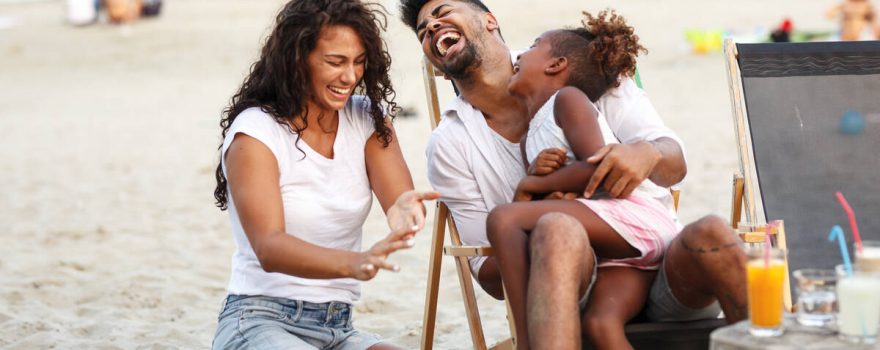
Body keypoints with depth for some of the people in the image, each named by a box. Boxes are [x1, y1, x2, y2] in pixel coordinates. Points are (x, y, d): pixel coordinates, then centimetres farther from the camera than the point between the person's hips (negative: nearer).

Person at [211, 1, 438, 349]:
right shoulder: (255, 131, -10)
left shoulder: (367, 120, 6)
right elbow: (269, 248, -22)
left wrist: (405, 209, -37)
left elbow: (400, 198, -10)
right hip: (260, 321, -3)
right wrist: (353, 263, -42)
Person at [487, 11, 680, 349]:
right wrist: (541, 172, 0)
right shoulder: (528, 141, 28)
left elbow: (598, 168, -10)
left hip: (636, 216, -7)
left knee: (504, 218, -19)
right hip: (615, 247, 7)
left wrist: (531, 185, 0)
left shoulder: (568, 98, 6)